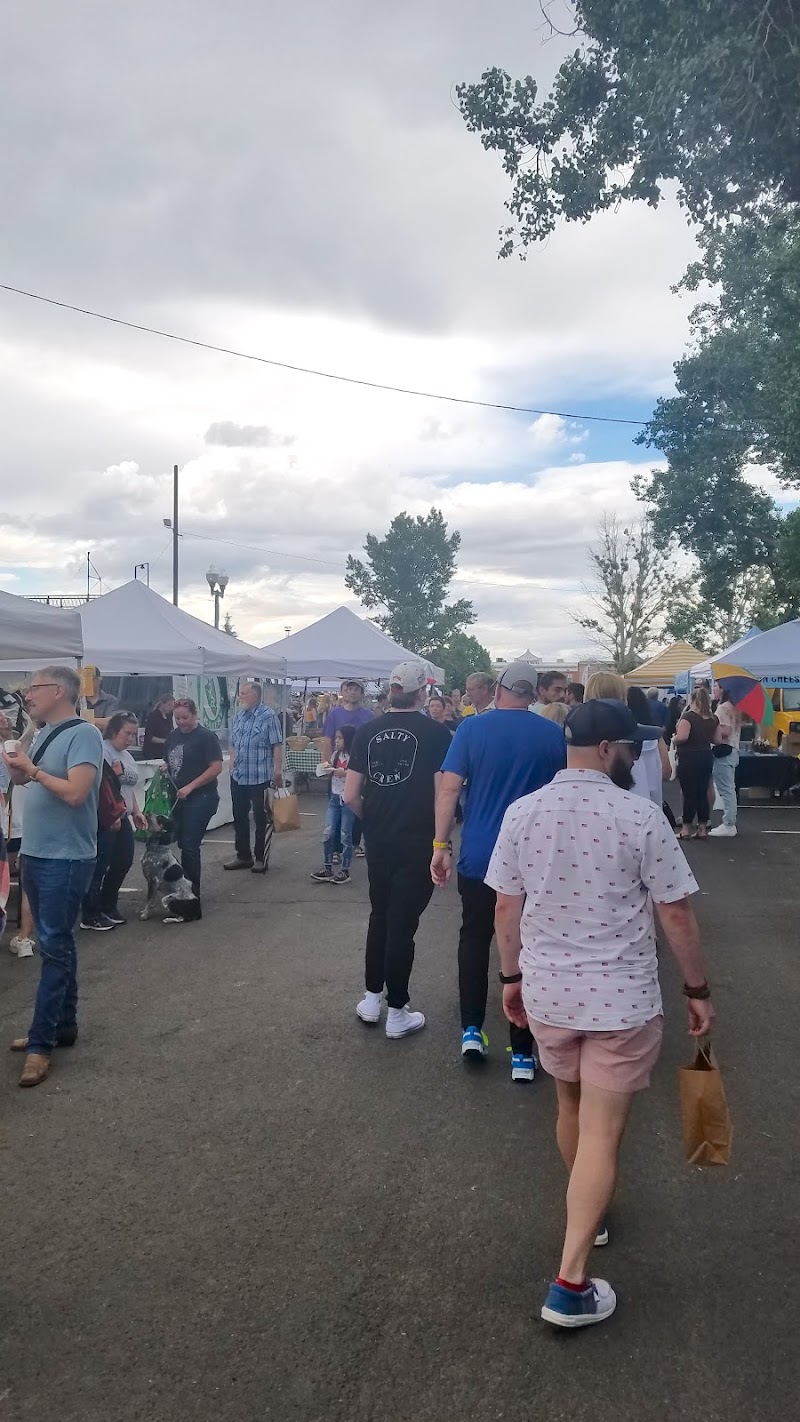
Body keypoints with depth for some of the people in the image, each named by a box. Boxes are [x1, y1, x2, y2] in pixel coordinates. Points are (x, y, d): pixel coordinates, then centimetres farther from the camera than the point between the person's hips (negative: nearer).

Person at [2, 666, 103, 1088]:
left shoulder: (83, 734, -15)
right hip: (34, 854, 8)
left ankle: (41, 1042, 2)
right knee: (56, 944, 15)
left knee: (54, 948, -3)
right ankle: (62, 1025, 25)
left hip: (65, 860, -8)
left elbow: (75, 792, -25)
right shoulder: (42, 734, 11)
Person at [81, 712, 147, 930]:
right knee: (99, 866, -5)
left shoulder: (127, 756, 18)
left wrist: (136, 811, 18)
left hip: (122, 818, 9)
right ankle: (90, 916, 2)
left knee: (123, 862, 11)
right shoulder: (102, 750, -12)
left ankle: (108, 907, 25)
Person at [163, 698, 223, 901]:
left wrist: (190, 787, -18)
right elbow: (169, 762, 23)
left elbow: (216, 768, -15)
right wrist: (164, 768, -1)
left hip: (200, 798, -6)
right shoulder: (173, 736, 11)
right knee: (183, 843, 11)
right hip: (178, 798, 6)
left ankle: (193, 892, 0)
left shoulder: (206, 737, -9)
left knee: (189, 845, -8)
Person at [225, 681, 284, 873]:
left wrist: (277, 771, -16)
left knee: (261, 819, 3)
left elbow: (277, 745, -13)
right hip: (238, 777, 7)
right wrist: (232, 766, 12)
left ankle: (261, 858, 12)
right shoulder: (238, 716, 10)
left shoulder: (268, 716, -10)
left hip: (261, 777, -7)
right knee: (239, 818, 13)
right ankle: (243, 856, 24)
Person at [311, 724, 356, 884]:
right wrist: (327, 769, 0)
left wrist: (345, 773, -25)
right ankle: (327, 868, 11)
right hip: (334, 798, 7)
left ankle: (345, 870, 10)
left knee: (345, 836, 1)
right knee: (328, 833, 3)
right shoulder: (336, 755, 10)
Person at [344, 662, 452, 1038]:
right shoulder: (435, 733, -9)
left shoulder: (367, 732, 1)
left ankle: (371, 999, 28)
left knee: (379, 917, 19)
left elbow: (350, 796, 0)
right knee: (403, 924, 4)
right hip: (417, 845, -4)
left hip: (378, 843, 4)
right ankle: (397, 1013, 13)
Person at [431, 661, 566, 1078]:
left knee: (474, 939, 18)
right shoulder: (554, 735, -2)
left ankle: (472, 1030, 15)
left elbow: (449, 789, -9)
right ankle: (522, 1054, 12)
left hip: (479, 857, 0)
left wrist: (440, 845, -5)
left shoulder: (472, 728, -4)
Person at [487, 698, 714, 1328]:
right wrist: (698, 989, 2)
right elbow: (676, 914, -10)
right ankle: (571, 1284, 6)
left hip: (546, 992, 5)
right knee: (601, 1132, 4)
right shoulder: (640, 817, -15)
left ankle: (588, 1211, 46)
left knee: (572, 1109, 25)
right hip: (622, 999, -4)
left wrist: (512, 977, 14)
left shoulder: (522, 812, -3)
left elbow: (506, 906, 2)